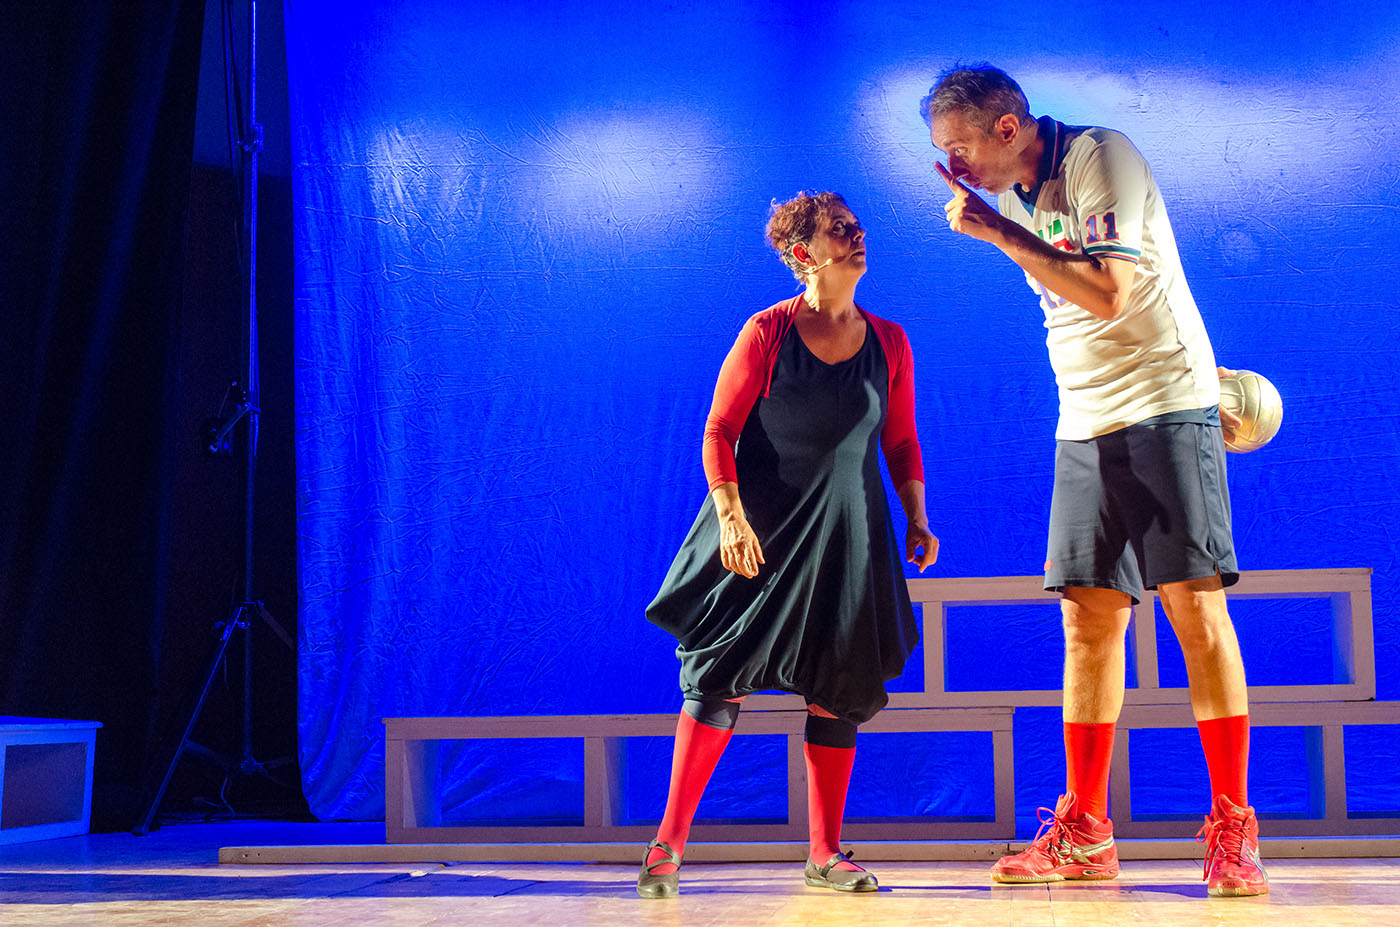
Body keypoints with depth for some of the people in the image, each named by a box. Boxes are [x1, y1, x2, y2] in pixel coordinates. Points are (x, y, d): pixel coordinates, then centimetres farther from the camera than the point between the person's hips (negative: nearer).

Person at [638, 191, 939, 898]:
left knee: (840, 689, 2)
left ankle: (825, 855, 11)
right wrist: (730, 516, -19)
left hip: (847, 533, 4)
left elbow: (901, 444, 12)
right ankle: (669, 842, -1)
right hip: (761, 530, -3)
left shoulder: (888, 343, 4)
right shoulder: (767, 333, -7)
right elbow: (719, 431, -7)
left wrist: (916, 521, 3)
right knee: (721, 673, -7)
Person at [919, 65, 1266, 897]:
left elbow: (1107, 295, -21)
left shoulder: (1099, 158, -10)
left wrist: (999, 233, -16)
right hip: (1086, 425, 7)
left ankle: (1233, 829, -6)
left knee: (1195, 605, -10)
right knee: (1089, 617, 3)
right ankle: (1085, 833, 7)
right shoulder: (1020, 197, 13)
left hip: (1166, 409, -7)